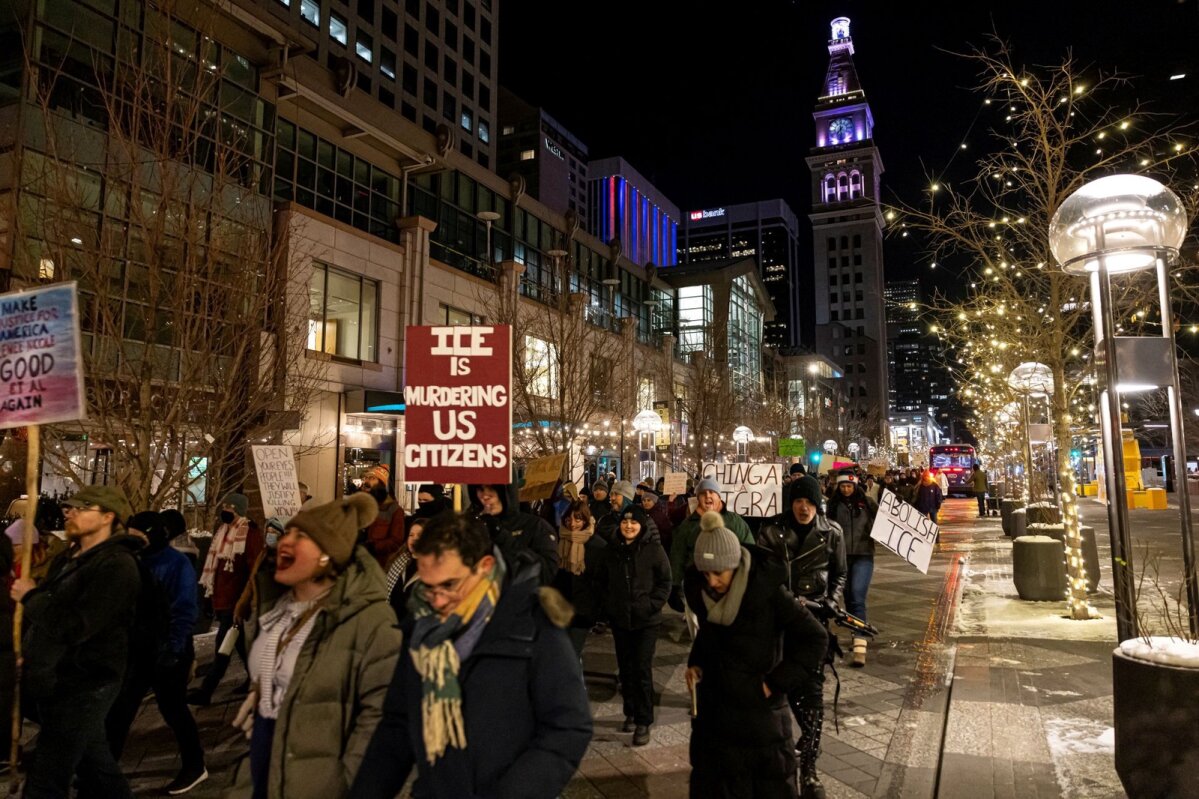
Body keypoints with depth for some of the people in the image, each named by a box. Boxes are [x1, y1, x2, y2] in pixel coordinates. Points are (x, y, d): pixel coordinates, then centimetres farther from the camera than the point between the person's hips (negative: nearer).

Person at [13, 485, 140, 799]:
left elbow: (73, 626, -28)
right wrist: (28, 650, 7)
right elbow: (49, 612, 22)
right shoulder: (68, 558, 10)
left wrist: (31, 595, -15)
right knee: (94, 764, 21)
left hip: (82, 687, -9)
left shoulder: (116, 566, -20)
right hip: (54, 682, 9)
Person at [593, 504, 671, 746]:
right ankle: (630, 713, 28)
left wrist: (651, 605, -11)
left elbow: (664, 582, -3)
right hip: (619, 619, 4)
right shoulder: (611, 551, 5)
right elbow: (601, 581, 14)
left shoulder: (654, 550, -7)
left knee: (642, 670, -4)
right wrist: (608, 604, 4)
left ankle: (644, 722, 5)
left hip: (646, 620, -4)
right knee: (625, 668, 12)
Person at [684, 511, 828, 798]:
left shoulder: (768, 591, -22)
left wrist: (777, 682, -15)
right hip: (713, 708, 4)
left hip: (759, 709, -4)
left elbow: (816, 638, -15)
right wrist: (695, 662, -2)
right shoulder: (699, 588, -7)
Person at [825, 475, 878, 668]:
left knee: (857, 599, -13)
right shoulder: (833, 504, 4)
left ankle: (860, 647, -18)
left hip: (863, 556, -2)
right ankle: (857, 636, 33)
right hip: (841, 556, 2)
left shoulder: (867, 503, 1)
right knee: (848, 598, 14)